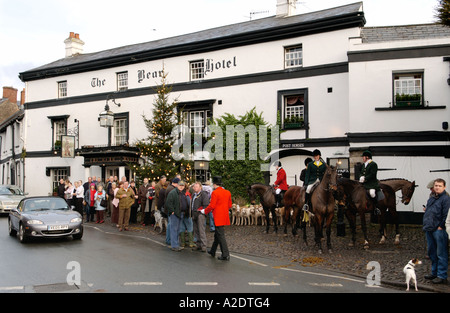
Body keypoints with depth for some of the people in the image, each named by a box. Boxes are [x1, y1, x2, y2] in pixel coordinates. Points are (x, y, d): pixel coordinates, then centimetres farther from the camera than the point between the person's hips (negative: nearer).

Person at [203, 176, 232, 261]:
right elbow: (230, 205, 13)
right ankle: (212, 251, 32)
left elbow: (211, 206, -15)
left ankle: (226, 255, -1)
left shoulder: (215, 193, -14)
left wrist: (204, 211, 1)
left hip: (218, 217, -8)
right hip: (225, 217, 8)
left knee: (221, 236, -3)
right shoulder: (227, 192, 8)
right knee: (217, 234, 19)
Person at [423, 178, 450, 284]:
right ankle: (434, 272, 29)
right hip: (429, 230, 9)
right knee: (432, 253, 17)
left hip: (439, 230, -9)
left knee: (441, 254, -2)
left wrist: (441, 227, -15)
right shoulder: (431, 199, 17)